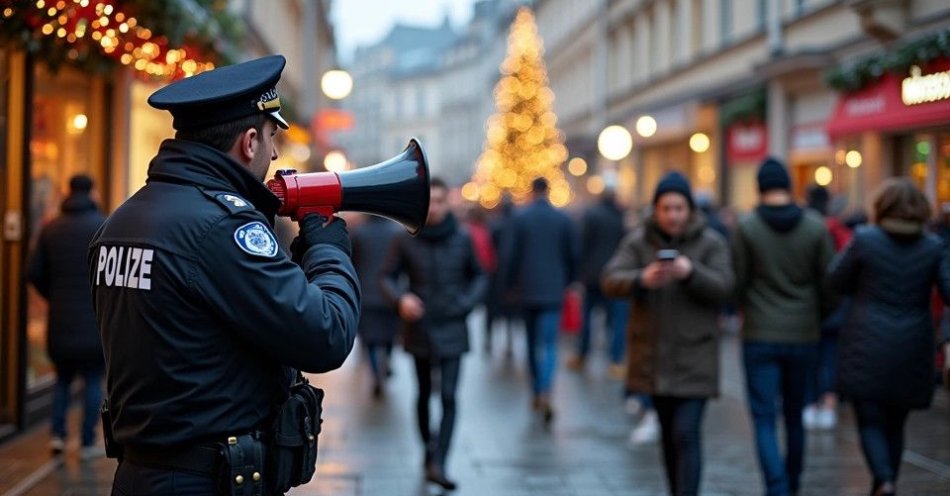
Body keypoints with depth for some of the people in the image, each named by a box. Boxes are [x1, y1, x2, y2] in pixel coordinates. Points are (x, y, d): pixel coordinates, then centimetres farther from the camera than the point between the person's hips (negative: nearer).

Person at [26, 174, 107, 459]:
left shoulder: (51, 229, 4)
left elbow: (34, 273, 2)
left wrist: (53, 297, 16)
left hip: (61, 319, 3)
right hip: (96, 320, -3)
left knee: (63, 378, 18)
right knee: (93, 380, 6)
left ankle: (58, 434, 6)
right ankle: (87, 443, 5)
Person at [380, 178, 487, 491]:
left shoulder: (461, 239, -2)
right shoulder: (406, 240, -4)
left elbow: (479, 276, 11)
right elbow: (387, 276, 4)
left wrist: (468, 302, -6)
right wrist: (400, 298, -16)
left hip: (452, 330, 0)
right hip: (420, 327, 1)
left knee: (449, 396, -10)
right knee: (424, 393, 13)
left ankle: (438, 463, -13)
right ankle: (429, 448, 33)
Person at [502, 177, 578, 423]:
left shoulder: (520, 217, -4)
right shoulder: (563, 219, 0)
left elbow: (511, 255, -5)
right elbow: (572, 255, 4)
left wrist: (510, 284, 6)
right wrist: (567, 281, 17)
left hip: (527, 291, 0)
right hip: (553, 290, 0)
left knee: (533, 343, 15)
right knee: (549, 343, -4)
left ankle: (537, 393, 23)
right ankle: (545, 392, -25)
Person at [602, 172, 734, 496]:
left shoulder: (711, 243, -3)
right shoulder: (637, 242, 2)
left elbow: (723, 288, -13)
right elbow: (611, 281, -10)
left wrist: (691, 273, -31)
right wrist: (642, 279, -31)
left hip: (694, 358, -3)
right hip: (654, 356, 3)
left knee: (686, 435, -11)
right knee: (669, 435, 15)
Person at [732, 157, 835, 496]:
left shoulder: (746, 228, -8)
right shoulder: (816, 227, -3)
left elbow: (737, 282, -5)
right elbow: (829, 284, -2)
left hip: (760, 337, -2)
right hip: (803, 337, 3)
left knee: (764, 420, 0)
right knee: (794, 417, 17)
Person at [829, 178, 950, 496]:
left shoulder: (864, 240, -8)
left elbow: (837, 281, 3)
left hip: (869, 350, -3)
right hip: (911, 352, 3)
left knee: (870, 421, 1)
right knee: (895, 424, 16)